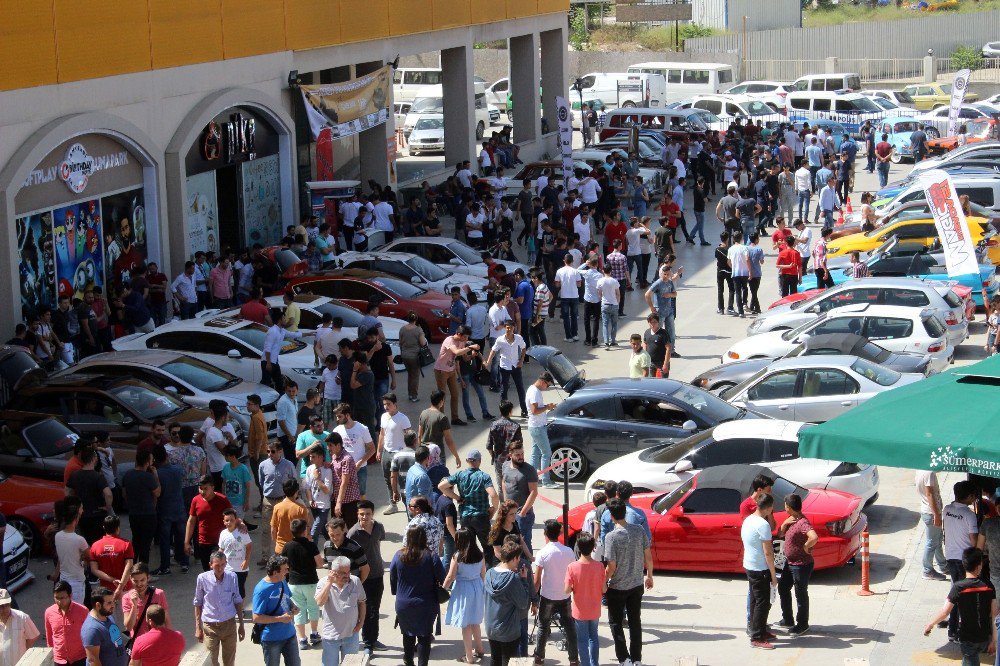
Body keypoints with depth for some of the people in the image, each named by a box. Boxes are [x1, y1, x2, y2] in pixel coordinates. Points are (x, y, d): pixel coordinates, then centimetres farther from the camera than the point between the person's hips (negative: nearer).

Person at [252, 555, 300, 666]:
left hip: (289, 635, 7)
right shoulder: (261, 590, -23)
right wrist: (281, 618, -24)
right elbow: (256, 618, -23)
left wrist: (293, 607, -3)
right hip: (271, 639, -7)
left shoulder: (283, 582, -1)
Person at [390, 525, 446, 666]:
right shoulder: (431, 557, -16)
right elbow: (441, 579, -8)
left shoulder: (398, 556, -8)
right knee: (424, 636, 6)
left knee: (408, 634, 20)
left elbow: (392, 580, 2)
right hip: (426, 605, -3)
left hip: (404, 605, 3)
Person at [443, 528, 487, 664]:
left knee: (465, 625, 8)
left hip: (463, 590, -5)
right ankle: (479, 650, 37)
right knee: (475, 622, 24)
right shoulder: (480, 555, -5)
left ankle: (469, 657, 15)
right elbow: (483, 574, 5)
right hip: (477, 588, 5)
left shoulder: (457, 557, -19)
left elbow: (450, 577, -13)